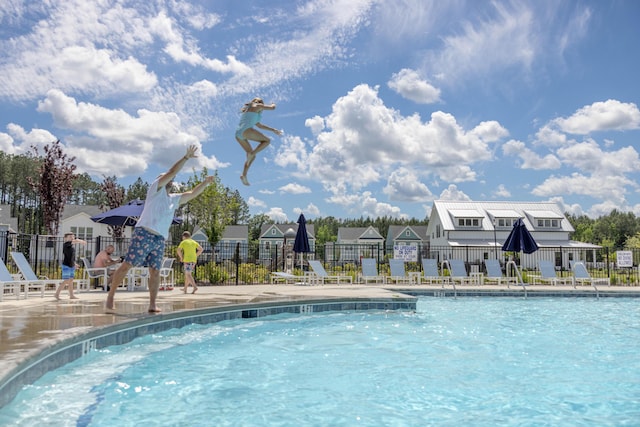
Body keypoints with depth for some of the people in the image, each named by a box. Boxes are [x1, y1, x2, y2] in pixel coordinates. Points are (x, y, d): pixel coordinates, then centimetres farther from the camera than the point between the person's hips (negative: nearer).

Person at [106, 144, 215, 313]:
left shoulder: (174, 198, 25)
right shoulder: (156, 188, 7)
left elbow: (192, 194, 32)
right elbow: (172, 172, -2)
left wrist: (205, 183, 27)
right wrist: (186, 157, -1)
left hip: (160, 239, 6)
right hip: (144, 234, -6)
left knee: (155, 271, 0)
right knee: (127, 265, -8)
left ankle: (153, 304, 1)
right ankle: (110, 295, 1)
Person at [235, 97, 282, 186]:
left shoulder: (247, 110, 37)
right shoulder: (257, 106, 12)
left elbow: (259, 125, 40)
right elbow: (272, 108, 13)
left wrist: (273, 130, 41)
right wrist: (273, 105, 39)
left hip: (238, 135, 8)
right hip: (246, 130, -8)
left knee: (252, 156, 17)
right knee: (267, 141, 6)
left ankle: (244, 175, 1)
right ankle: (251, 154, -16)